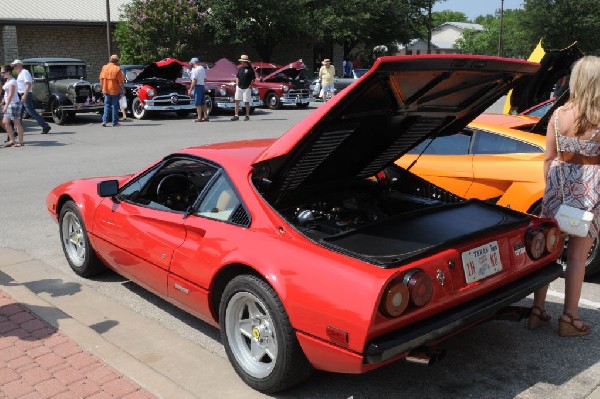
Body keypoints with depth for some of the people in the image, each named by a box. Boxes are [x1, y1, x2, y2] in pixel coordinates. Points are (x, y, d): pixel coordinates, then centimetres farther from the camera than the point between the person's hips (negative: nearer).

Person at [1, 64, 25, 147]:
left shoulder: (12, 81, -15)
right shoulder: (7, 81, 14)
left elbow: (11, 95, -21)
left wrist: (6, 106, -23)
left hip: (14, 104, -10)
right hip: (9, 104, 10)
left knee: (17, 123, -4)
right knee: (5, 122, 10)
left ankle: (20, 142, 2)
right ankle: (12, 140, 15)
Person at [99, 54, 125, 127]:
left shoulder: (104, 67, 3)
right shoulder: (117, 69, -12)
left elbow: (101, 79, 8)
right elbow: (121, 81, -12)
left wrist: (103, 88, 18)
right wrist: (123, 89, 0)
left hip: (106, 90, 4)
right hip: (115, 90, -4)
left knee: (107, 105, 12)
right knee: (115, 106, 4)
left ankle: (104, 121, 4)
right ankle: (115, 122, 8)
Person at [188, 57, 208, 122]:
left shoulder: (195, 70, -13)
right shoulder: (202, 68, 12)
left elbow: (194, 81, -17)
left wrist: (190, 89, -13)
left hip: (197, 86, -8)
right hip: (203, 86, 8)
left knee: (198, 103, -6)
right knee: (203, 103, 12)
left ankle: (199, 118, -6)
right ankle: (206, 117, 15)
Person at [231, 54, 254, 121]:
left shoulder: (250, 69, -6)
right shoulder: (240, 68, 10)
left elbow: (253, 78, -4)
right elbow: (237, 77, 20)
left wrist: (250, 86, -11)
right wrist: (237, 84, 8)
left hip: (246, 88, -5)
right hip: (239, 87, 5)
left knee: (247, 102, 1)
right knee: (237, 101, 1)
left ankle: (247, 116, 10)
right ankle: (236, 115, 5)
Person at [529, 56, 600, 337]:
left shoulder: (558, 115, -3)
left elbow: (549, 158, 2)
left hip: (559, 181, 3)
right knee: (577, 256, 7)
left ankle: (537, 311, 20)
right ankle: (569, 318, 16)